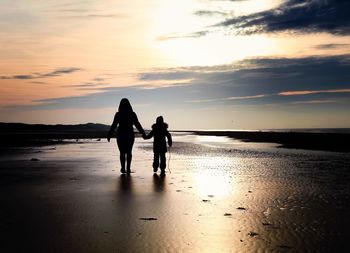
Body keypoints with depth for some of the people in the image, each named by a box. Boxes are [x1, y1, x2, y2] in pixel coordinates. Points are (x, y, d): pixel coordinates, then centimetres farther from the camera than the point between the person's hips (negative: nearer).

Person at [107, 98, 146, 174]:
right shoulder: (132, 114, -3)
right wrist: (143, 133, 7)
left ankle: (123, 168, 4)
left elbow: (114, 126, -6)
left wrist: (109, 135, 1)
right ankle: (128, 168, 6)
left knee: (122, 152, 10)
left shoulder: (118, 114, -5)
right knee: (129, 152, 11)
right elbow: (138, 125, -1)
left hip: (120, 135, -1)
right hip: (130, 135, 1)